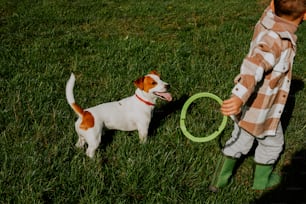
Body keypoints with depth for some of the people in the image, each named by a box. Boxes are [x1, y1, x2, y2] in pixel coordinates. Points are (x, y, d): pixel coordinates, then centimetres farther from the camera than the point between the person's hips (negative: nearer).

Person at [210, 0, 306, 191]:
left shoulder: (268, 20, -12)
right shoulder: (276, 41, -35)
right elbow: (254, 65, -52)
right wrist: (240, 97, -64)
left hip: (249, 105, 7)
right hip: (262, 110, -7)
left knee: (240, 140, 25)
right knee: (272, 144, 22)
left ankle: (221, 179, 37)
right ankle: (261, 180, 44)